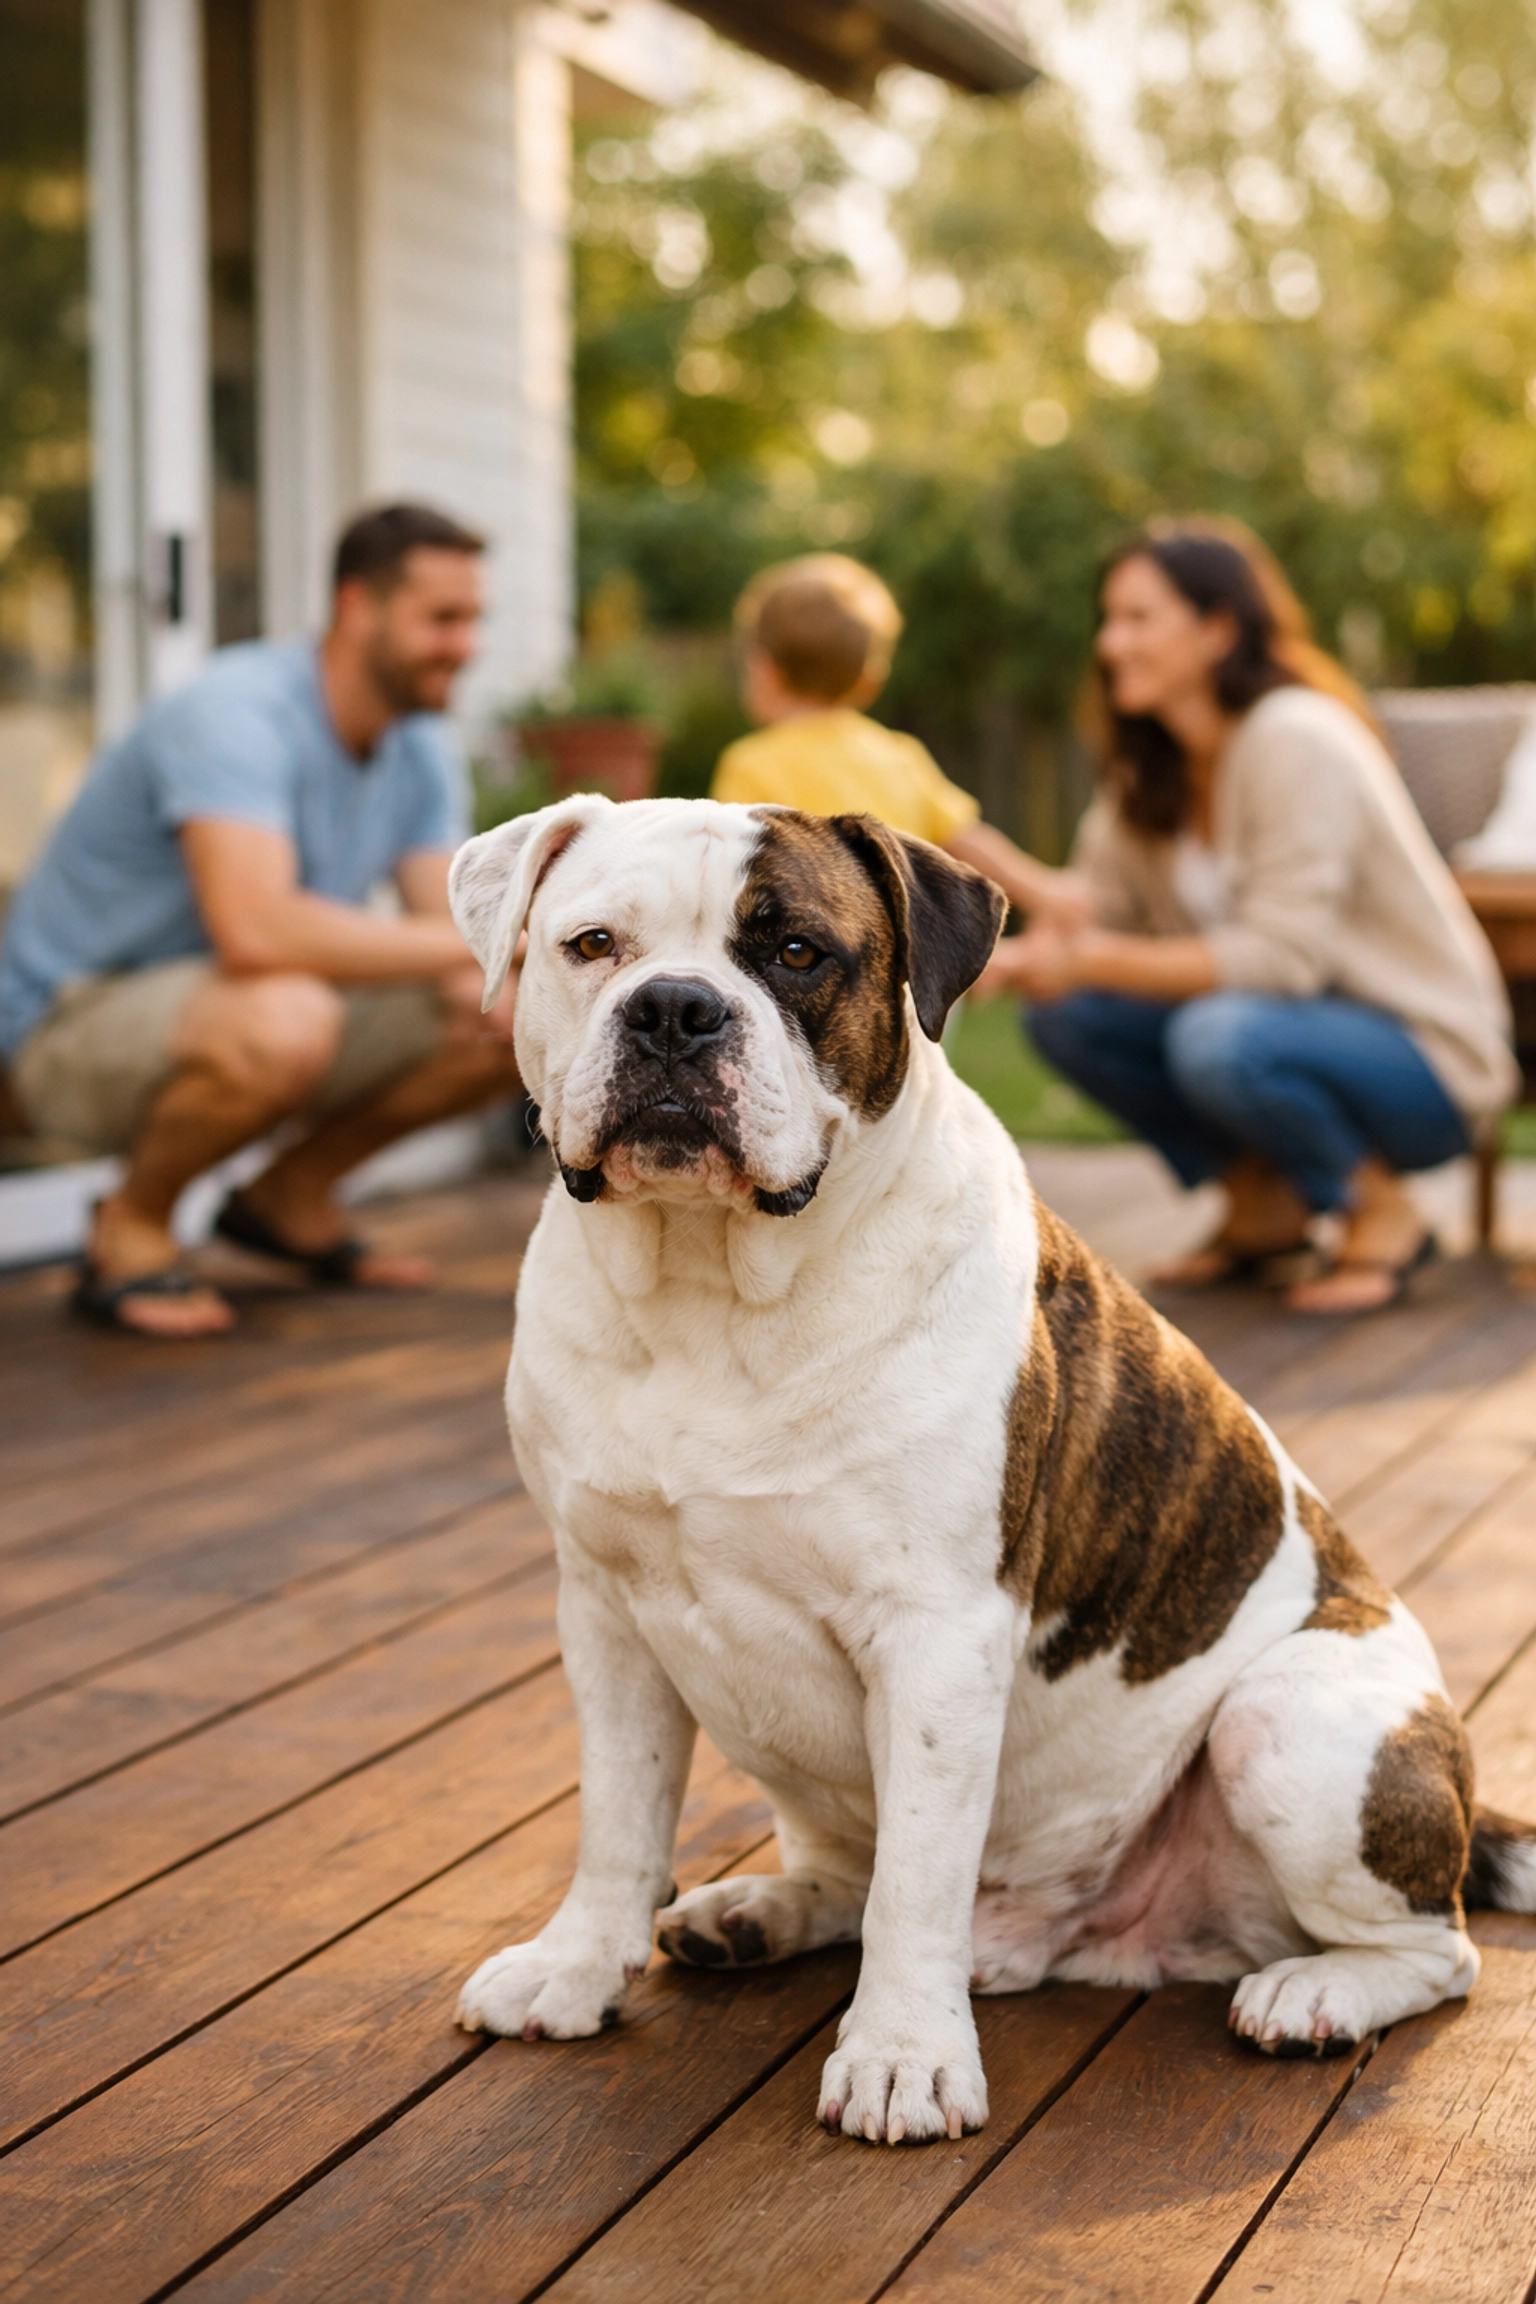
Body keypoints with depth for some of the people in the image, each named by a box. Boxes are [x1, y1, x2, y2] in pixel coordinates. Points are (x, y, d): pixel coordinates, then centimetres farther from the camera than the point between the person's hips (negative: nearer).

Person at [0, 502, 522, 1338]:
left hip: (238, 1019, 8)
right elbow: (255, 931, -40)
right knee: (282, 1017, -41)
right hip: (78, 1023, -8)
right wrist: (472, 939, -35)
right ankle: (131, 1225, -11)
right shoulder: (234, 713, -26)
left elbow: (439, 931, 0)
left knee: (525, 1020, -5)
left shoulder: (421, 747, 1)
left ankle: (291, 1193, 12)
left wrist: (479, 992, -25)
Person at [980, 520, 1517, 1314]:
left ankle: (1383, 1212, -9)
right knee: (1066, 1015, -9)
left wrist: (1093, 961, -28)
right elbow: (1096, 913, 2)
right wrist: (1030, 956, -21)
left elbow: (1283, 955, -27)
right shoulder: (1151, 768, 6)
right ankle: (1264, 1202, 6)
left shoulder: (1296, 741, -20)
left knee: (1218, 1037, -36)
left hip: (1425, 1063, -8)